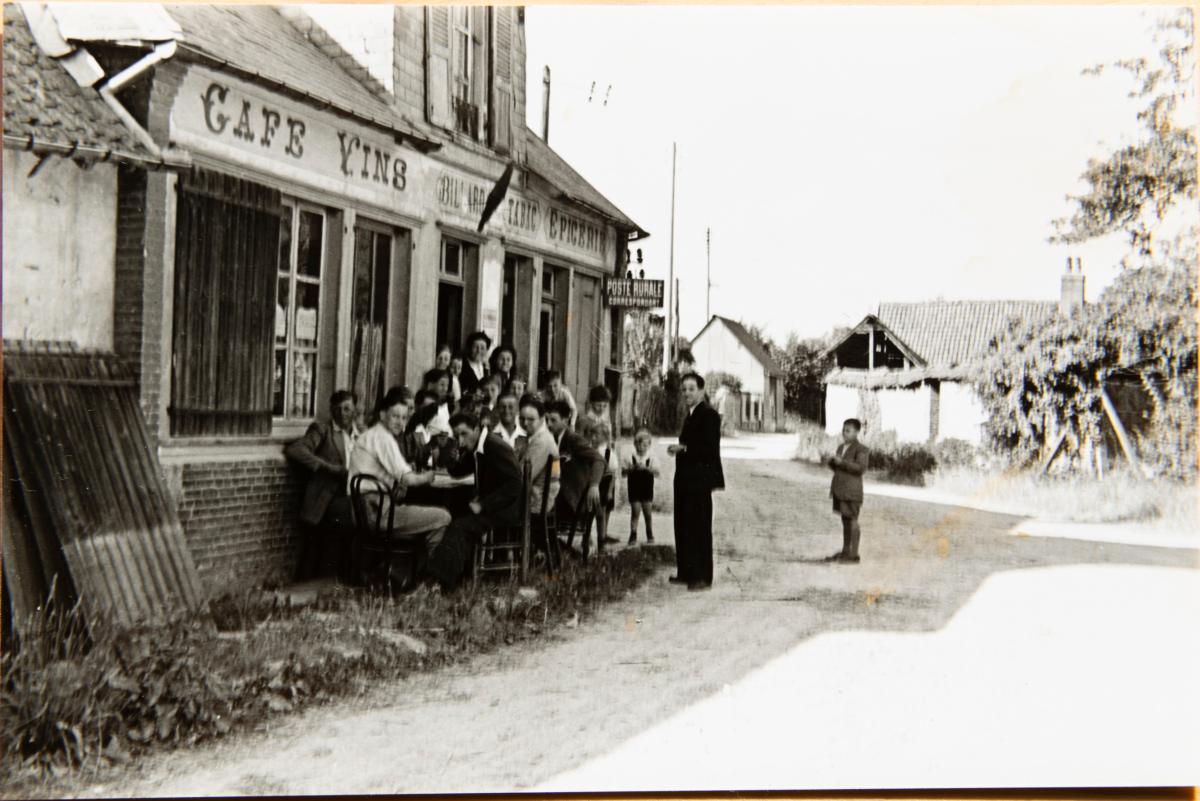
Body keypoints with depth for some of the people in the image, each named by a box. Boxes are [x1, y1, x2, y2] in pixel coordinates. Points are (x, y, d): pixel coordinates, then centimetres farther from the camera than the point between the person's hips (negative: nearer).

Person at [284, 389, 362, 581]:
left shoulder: (361, 436, 23)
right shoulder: (322, 429, 8)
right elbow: (293, 450, -8)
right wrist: (329, 468, -14)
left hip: (353, 498, 5)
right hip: (327, 499, -5)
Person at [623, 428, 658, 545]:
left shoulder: (652, 459, -3)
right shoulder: (630, 458, -3)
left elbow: (656, 472, -15)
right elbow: (623, 472, -5)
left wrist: (646, 468, -30)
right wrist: (633, 468, -22)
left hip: (647, 489, 1)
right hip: (634, 489, -1)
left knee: (647, 513, 6)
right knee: (635, 512, -3)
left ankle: (650, 535, 19)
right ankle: (633, 536, 2)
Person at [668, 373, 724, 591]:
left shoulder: (709, 415, -13)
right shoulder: (691, 415, 17)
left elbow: (711, 449, -20)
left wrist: (683, 449, -19)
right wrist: (678, 449, 8)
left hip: (699, 481, -10)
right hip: (685, 480, 10)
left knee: (700, 528, -4)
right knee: (683, 527, 14)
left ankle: (702, 577, 1)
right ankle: (686, 572, 23)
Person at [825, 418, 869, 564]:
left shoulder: (861, 449, -8)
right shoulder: (841, 447, 18)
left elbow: (861, 468, -19)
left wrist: (842, 462, -21)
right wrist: (831, 463, 2)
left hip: (851, 491, -8)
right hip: (840, 490, 8)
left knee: (852, 520, -6)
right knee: (845, 520, 13)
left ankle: (854, 555, -4)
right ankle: (845, 552, 19)